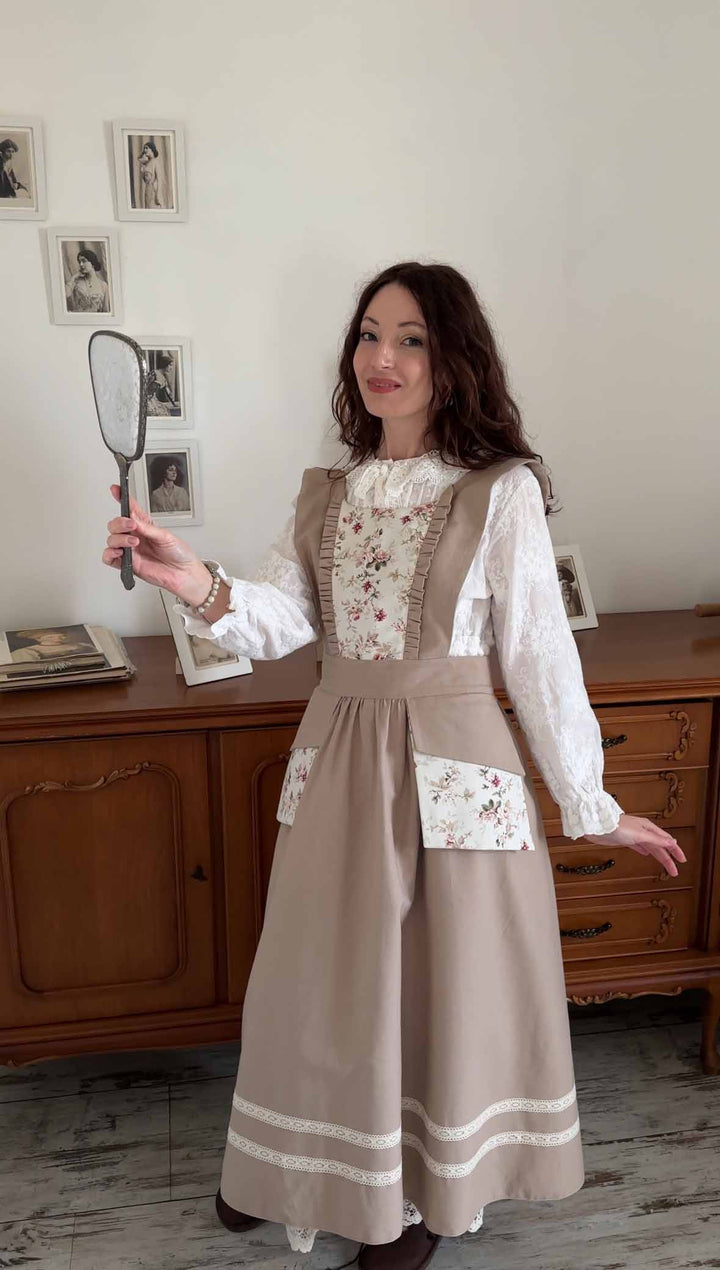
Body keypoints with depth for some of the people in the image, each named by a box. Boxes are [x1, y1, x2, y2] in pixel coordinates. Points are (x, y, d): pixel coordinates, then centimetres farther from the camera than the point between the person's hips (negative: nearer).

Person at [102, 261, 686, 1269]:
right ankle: (303, 1171, 46)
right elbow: (279, 620, -7)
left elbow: (541, 656, -8)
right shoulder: (326, 493, 6)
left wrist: (590, 806, -4)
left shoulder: (500, 492, -9)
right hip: (339, 760, 5)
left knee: (444, 978, 12)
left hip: (453, 767, -4)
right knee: (325, 978, 18)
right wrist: (199, 585, -28)